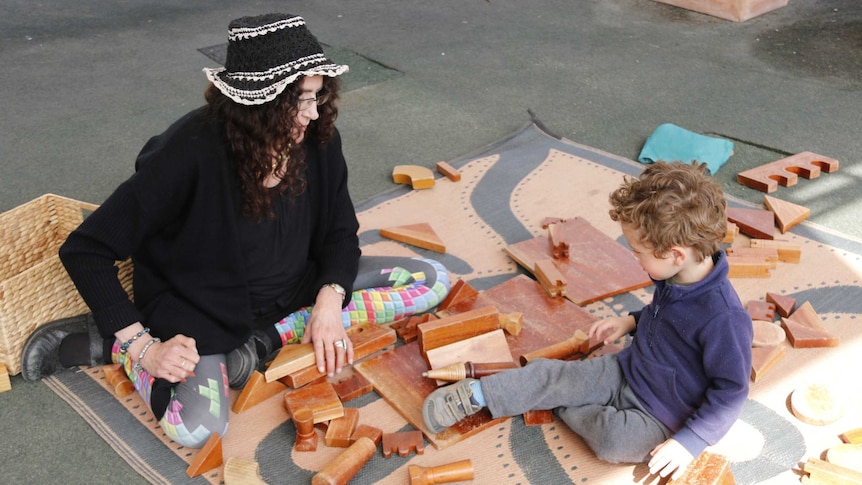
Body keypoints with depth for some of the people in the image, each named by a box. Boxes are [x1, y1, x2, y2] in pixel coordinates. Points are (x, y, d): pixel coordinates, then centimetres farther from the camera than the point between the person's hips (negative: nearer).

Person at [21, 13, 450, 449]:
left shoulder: (318, 138, -12)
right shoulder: (192, 152, -27)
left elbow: (340, 232, 1)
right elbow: (85, 251, -19)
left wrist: (329, 300, -18)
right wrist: (141, 346, -25)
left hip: (293, 289, 6)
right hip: (203, 308, -6)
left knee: (432, 281, -5)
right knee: (197, 429, -33)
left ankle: (270, 338, -11)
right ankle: (107, 344, -4)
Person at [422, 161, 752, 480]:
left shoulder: (725, 319, -33)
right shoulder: (676, 276, -8)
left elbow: (731, 391, -23)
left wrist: (690, 442, -24)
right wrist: (632, 321, 5)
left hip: (662, 417, -7)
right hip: (625, 370, 7)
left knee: (614, 440, -31)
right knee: (550, 374, -6)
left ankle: (561, 407, -4)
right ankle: (475, 394, 8)